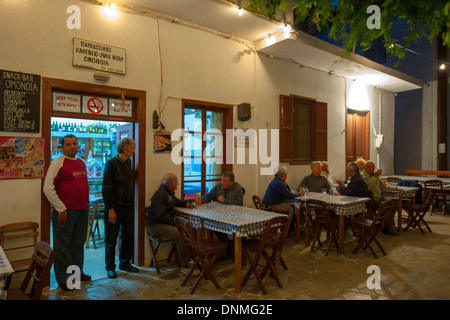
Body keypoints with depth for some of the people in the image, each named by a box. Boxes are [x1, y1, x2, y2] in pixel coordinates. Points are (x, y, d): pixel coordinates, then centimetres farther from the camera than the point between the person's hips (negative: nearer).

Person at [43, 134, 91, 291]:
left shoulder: (82, 163, 12)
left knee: (78, 243, 16)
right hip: (65, 212, -6)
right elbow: (48, 188, -14)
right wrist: (61, 209, -14)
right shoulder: (58, 163, -9)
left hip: (82, 211, 7)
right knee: (63, 246, 4)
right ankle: (63, 279, 17)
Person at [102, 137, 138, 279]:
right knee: (111, 238, 5)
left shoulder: (128, 162, 8)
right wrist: (111, 208, -18)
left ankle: (125, 263, 28)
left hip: (128, 205, 7)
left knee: (128, 235, 12)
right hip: (115, 206, -6)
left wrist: (131, 202, 11)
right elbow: (106, 188, -15)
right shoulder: (111, 163, -12)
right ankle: (110, 267, 19)